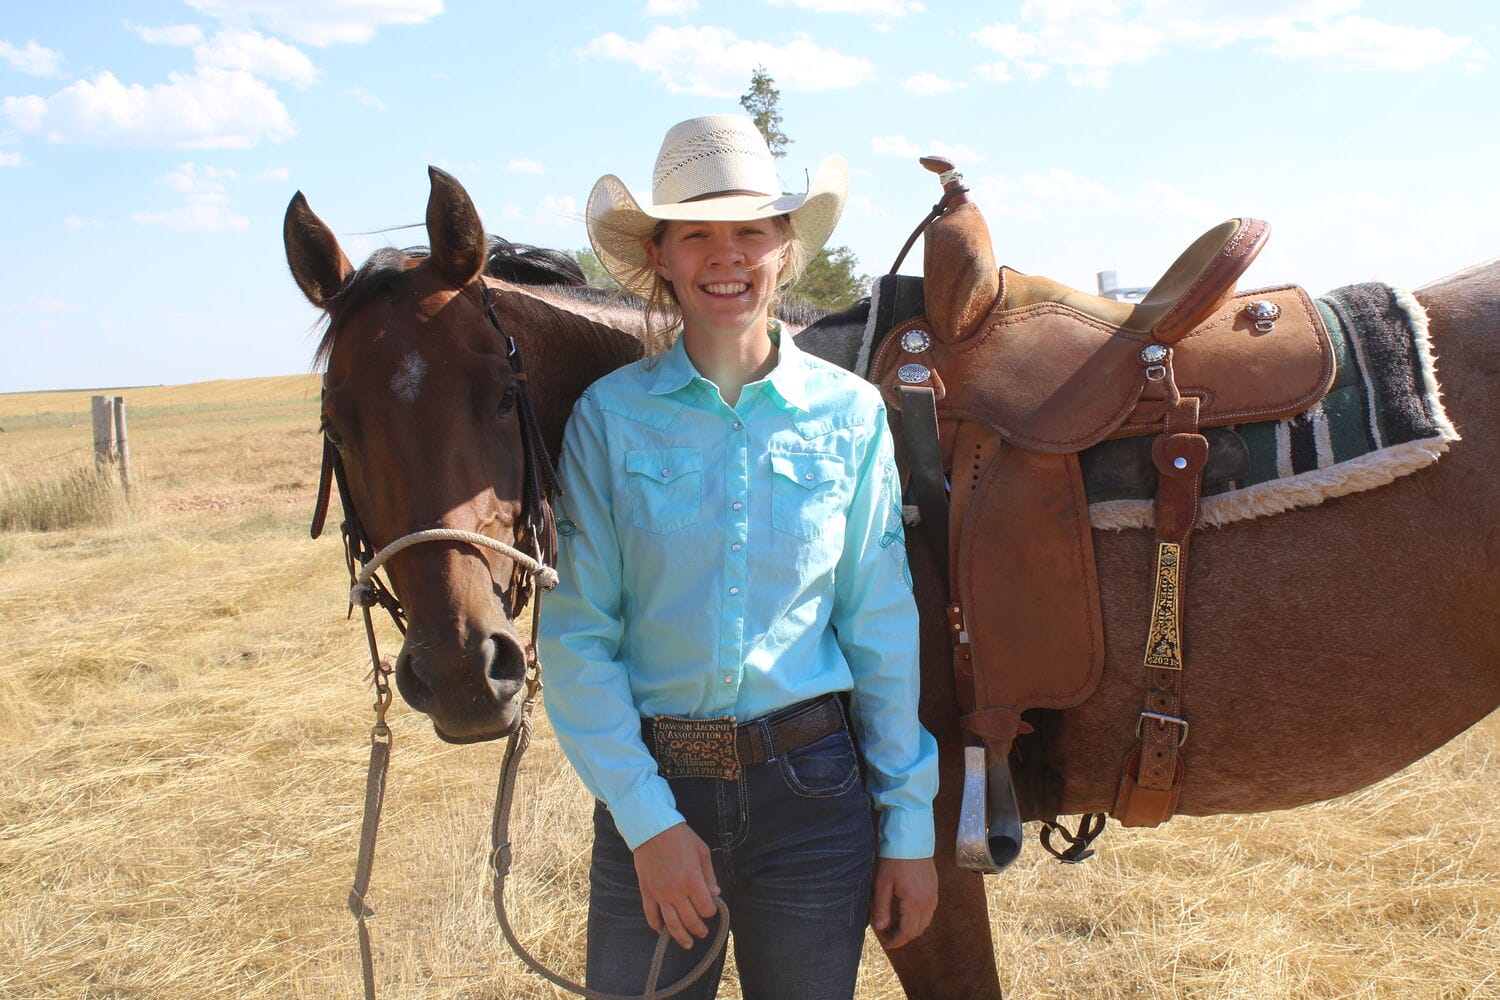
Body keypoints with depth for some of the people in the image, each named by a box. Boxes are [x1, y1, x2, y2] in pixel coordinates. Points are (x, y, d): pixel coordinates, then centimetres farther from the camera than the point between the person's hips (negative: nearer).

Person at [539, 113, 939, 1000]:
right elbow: (577, 638, -5)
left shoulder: (850, 412, -2)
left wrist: (910, 826, 1)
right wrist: (648, 819, -12)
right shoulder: (610, 416, -4)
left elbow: (883, 629, 1)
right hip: (651, 791, 0)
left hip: (812, 788, 1)